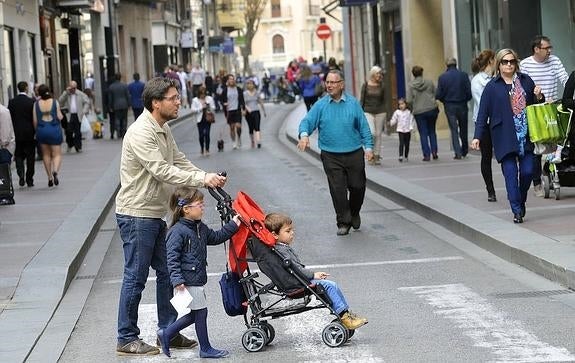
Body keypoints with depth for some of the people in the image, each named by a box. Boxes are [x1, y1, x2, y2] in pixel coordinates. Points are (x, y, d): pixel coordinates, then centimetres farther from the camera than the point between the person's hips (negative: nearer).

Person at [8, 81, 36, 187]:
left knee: (19, 155, 11)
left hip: (16, 133, 2)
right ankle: (29, 180, 10)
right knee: (30, 157, 8)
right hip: (29, 134, -2)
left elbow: (9, 118, 1)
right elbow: (35, 118, -7)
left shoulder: (12, 102, -1)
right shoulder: (32, 102, -9)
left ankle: (21, 174, -11)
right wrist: (36, 132, 4)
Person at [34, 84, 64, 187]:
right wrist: (61, 115, 16)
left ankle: (49, 177, 14)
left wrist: (37, 131, 13)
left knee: (46, 154, 15)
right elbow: (60, 117, -7)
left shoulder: (36, 104, -2)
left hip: (41, 130, 2)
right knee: (57, 154, 3)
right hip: (54, 129, -2)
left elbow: (35, 120, -2)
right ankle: (55, 171, -25)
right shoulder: (55, 102, -5)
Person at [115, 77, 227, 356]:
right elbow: (162, 171, -26)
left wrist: (208, 178, -4)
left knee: (167, 273, 14)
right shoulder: (141, 133, -21)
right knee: (136, 278, -3)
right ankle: (127, 339, 6)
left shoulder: (164, 129, 11)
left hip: (157, 213, 10)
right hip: (136, 215, -10)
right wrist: (202, 179, -25)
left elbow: (179, 161, 12)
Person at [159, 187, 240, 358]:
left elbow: (215, 237, 25)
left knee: (195, 314, 15)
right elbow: (172, 257, -21)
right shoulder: (178, 231, -18)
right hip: (188, 281, -10)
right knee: (201, 312, 0)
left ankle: (166, 334, 25)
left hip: (198, 279, 10)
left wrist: (233, 225, 17)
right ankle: (205, 349, 13)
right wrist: (177, 280, -27)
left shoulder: (200, 228, 11)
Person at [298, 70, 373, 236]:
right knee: (338, 189, -3)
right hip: (331, 156, -1)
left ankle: (354, 213, 34)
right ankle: (343, 222, 8)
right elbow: (307, 121, -6)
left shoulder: (353, 103, 2)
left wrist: (368, 147, -3)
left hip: (354, 154, 1)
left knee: (357, 186, 7)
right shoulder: (320, 105, 1)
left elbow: (364, 126, 5)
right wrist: (304, 134, -28)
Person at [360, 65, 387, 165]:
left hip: (380, 112, 2)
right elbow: (362, 100, 3)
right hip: (368, 111, -2)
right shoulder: (366, 85, 0)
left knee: (378, 134, 2)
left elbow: (384, 101, 8)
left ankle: (376, 156, 9)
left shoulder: (381, 86, 5)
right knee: (372, 133, -16)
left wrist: (385, 114, 4)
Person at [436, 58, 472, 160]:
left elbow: (438, 95, -7)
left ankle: (458, 152, -7)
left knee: (454, 130, 2)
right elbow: (469, 91, -8)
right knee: (463, 129, 14)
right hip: (462, 105, 1)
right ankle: (464, 150, 22)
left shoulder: (442, 77, -6)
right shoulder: (463, 75, -4)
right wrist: (465, 100, 11)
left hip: (449, 106, -1)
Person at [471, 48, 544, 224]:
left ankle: (521, 201, 25)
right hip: (505, 137, -3)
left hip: (526, 135, 3)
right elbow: (483, 113, 0)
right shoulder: (492, 87, 1)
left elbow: (536, 105, 20)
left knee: (527, 171, 0)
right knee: (511, 173, -7)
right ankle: (517, 211, -2)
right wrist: (477, 136, -6)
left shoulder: (526, 81, 9)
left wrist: (538, 97, -3)